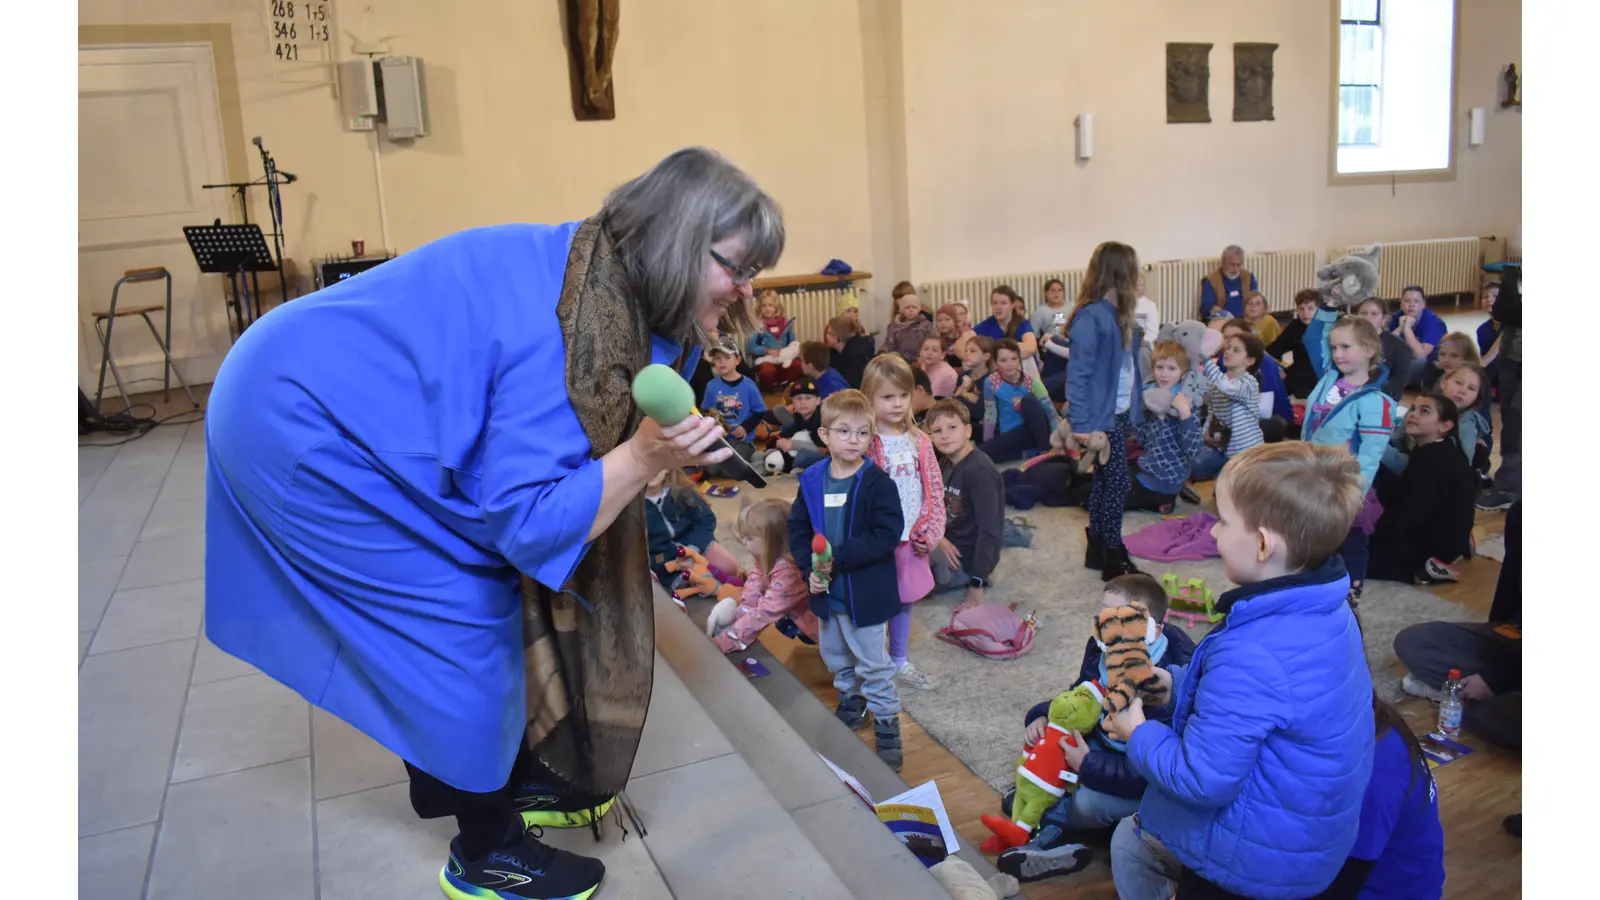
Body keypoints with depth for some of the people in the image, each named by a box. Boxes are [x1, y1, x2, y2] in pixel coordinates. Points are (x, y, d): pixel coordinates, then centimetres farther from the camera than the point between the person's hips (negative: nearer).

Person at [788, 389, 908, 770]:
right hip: (826, 591, 5)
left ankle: (887, 725, 22)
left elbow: (887, 535, -23)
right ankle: (851, 704, 45)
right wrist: (810, 568, -14)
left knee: (873, 664, 6)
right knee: (836, 657, 23)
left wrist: (837, 559, -26)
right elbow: (798, 531, 3)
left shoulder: (877, 482, -16)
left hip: (866, 592, -5)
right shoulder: (811, 481, -2)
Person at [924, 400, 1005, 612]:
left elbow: (989, 530, -26)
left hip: (968, 555, -9)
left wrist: (976, 587, -25)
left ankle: (977, 577, -2)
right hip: (951, 545, 9)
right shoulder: (945, 463, 4)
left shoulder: (979, 471, -24)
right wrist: (939, 537, -15)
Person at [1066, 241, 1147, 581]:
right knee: (1117, 482, -3)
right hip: (1101, 416, -8)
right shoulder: (1091, 317, -18)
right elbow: (1078, 373, -19)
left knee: (1104, 480, 15)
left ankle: (1096, 548, 26)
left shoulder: (1120, 315, 8)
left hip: (1119, 414, 8)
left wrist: (1135, 409, 8)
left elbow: (1129, 364, 11)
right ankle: (1113, 557, 8)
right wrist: (1080, 423, -21)